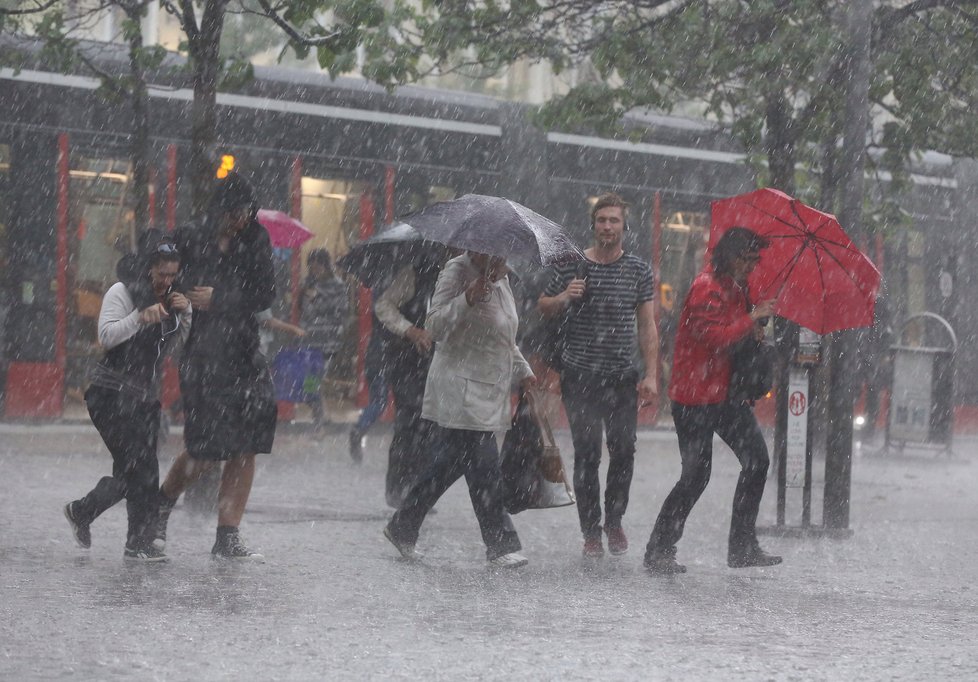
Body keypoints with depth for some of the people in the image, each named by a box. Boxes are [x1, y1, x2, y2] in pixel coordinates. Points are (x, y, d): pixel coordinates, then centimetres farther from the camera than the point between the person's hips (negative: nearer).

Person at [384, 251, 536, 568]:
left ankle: (402, 528, 24)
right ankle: (501, 545, -3)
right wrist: (467, 300, -32)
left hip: (487, 394, 9)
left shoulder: (500, 278, 15)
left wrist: (523, 371, 30)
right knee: (484, 470, -9)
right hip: (461, 391, -9)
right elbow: (435, 325, -19)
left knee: (449, 464, 13)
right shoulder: (457, 273, -12)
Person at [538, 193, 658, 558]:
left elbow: (647, 325, 6)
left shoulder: (638, 270, 5)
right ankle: (591, 531, 7)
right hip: (580, 375, -1)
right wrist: (564, 297, -12)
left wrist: (651, 375, -1)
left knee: (624, 451, -1)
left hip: (623, 377, 1)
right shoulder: (572, 266, 1)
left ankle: (614, 521, 19)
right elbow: (543, 307, 11)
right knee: (586, 454, -1)